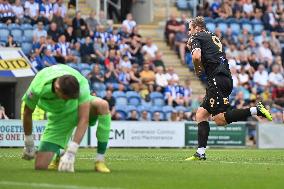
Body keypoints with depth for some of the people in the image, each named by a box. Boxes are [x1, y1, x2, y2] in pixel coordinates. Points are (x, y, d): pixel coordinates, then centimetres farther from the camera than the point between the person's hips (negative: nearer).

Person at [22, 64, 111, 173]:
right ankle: (58, 156, 25)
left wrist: (71, 152, -43)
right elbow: (27, 113, -13)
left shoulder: (81, 84, -35)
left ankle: (100, 161, -25)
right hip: (58, 117, 0)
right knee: (40, 166, -14)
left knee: (102, 105, -36)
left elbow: (83, 120, -37)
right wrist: (29, 144, -3)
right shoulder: (37, 88, -33)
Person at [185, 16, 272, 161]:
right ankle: (200, 153, 3)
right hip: (226, 78, 9)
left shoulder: (197, 38, 1)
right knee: (201, 114, 9)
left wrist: (197, 70, 2)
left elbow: (197, 56, -18)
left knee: (220, 119, -12)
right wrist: (192, 47, 23)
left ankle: (255, 110, -18)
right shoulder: (213, 37, 27)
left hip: (217, 79, -9)